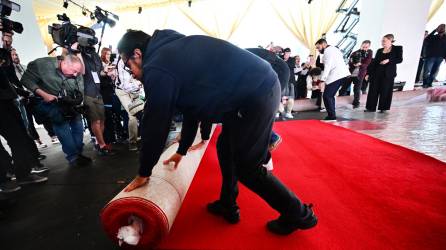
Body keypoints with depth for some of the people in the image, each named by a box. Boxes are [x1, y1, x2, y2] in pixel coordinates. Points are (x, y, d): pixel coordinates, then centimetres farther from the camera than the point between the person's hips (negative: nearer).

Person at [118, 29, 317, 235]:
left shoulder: (157, 68, -10)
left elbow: (155, 125, -7)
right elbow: (194, 105, 25)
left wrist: (143, 173, 9)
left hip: (256, 93, -10)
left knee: (246, 167, 2)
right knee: (226, 147, 18)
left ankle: (299, 214, 21)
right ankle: (227, 206, 34)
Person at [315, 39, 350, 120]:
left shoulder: (328, 51, -6)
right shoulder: (334, 49, 24)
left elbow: (327, 67, -17)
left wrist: (322, 80, -21)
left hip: (336, 76, -10)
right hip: (341, 75, 10)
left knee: (326, 96, -8)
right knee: (330, 96, 14)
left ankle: (331, 116, -7)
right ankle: (332, 116, 16)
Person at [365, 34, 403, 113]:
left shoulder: (397, 49, 3)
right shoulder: (379, 51, 12)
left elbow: (400, 59, -5)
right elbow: (374, 62, 10)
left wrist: (389, 60, -20)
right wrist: (368, 73, 4)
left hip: (388, 73, -3)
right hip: (376, 73, 3)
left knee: (385, 91, 1)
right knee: (373, 90, 0)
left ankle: (383, 108, 12)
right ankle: (371, 107, 7)